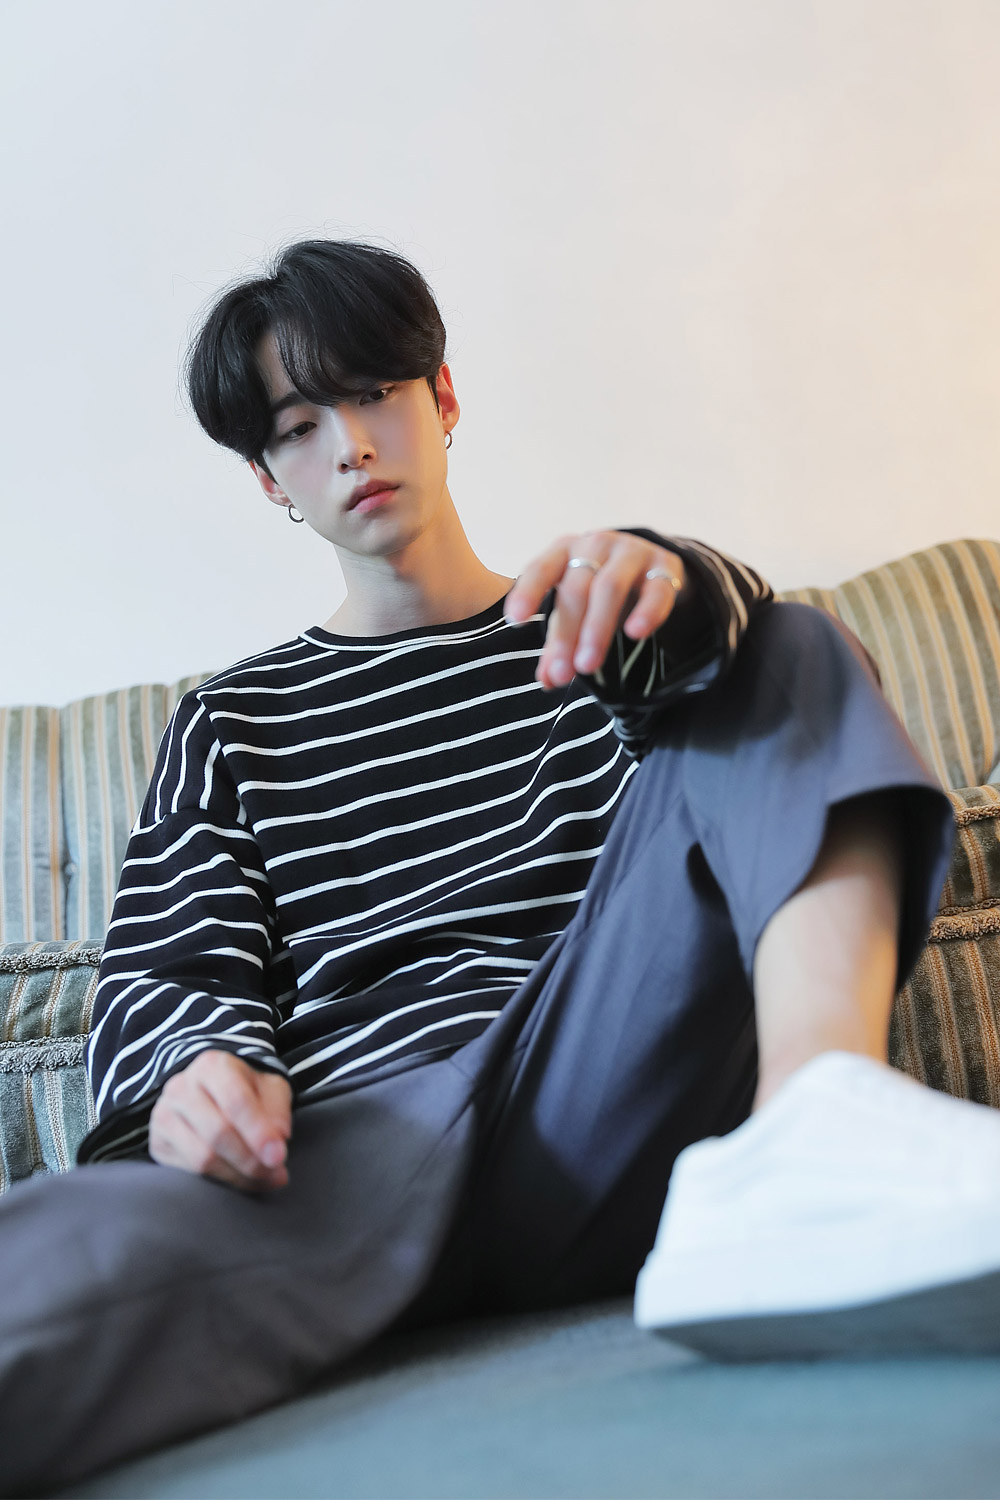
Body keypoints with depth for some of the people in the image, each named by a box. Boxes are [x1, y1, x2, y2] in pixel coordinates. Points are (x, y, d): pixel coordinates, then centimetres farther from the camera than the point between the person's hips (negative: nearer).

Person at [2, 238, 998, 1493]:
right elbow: (170, 970, 12)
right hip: (354, 1142, 0)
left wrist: (667, 595, -23)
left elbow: (739, 646, 3)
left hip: (590, 1113, 1)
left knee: (789, 656, -14)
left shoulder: (585, 631, 25)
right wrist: (202, 1069, -14)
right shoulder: (232, 726, 23)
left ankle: (808, 1142, -39)